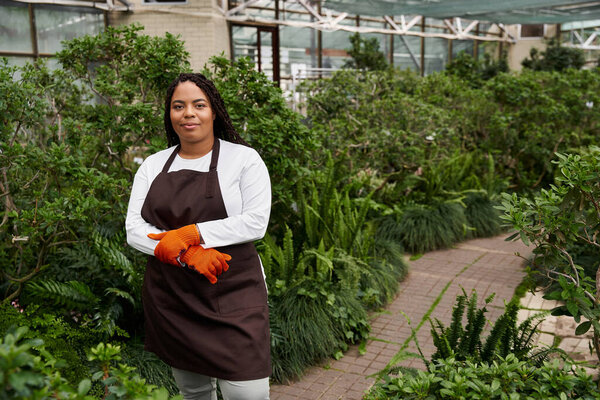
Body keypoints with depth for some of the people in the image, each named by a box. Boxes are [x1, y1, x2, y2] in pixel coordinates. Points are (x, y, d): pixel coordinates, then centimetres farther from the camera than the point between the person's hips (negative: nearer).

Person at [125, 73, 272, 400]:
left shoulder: (243, 158, -2)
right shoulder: (153, 165, 9)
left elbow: (255, 222, -12)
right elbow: (134, 229, 0)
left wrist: (190, 234, -18)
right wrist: (187, 254, -16)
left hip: (231, 292, -4)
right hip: (170, 298, 4)